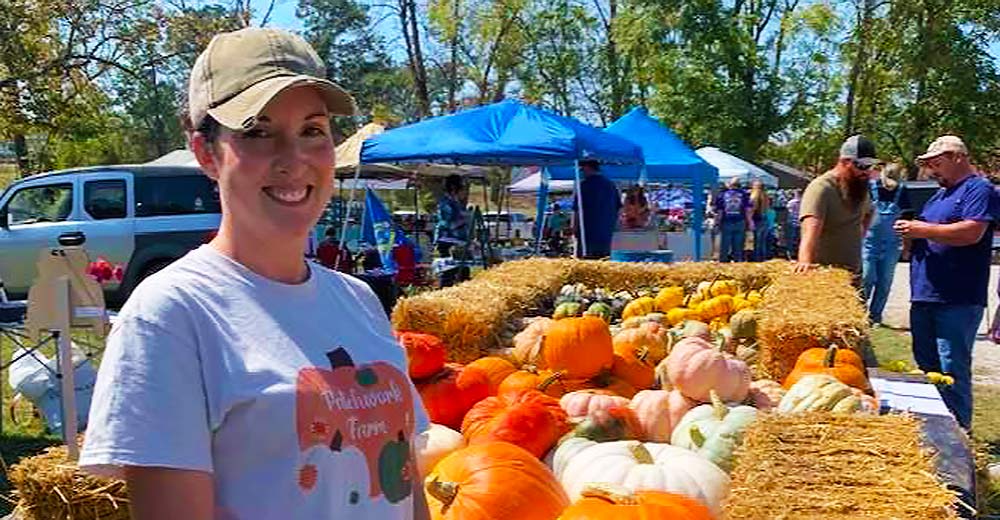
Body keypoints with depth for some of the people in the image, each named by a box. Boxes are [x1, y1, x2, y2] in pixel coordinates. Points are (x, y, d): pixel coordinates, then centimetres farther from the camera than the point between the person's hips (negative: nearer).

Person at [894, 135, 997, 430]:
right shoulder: (939, 196, 22)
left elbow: (971, 232, -21)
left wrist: (922, 230, -15)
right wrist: (911, 236, 5)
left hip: (958, 302, -9)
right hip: (925, 297, 9)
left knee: (952, 369, -7)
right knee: (926, 367, 14)